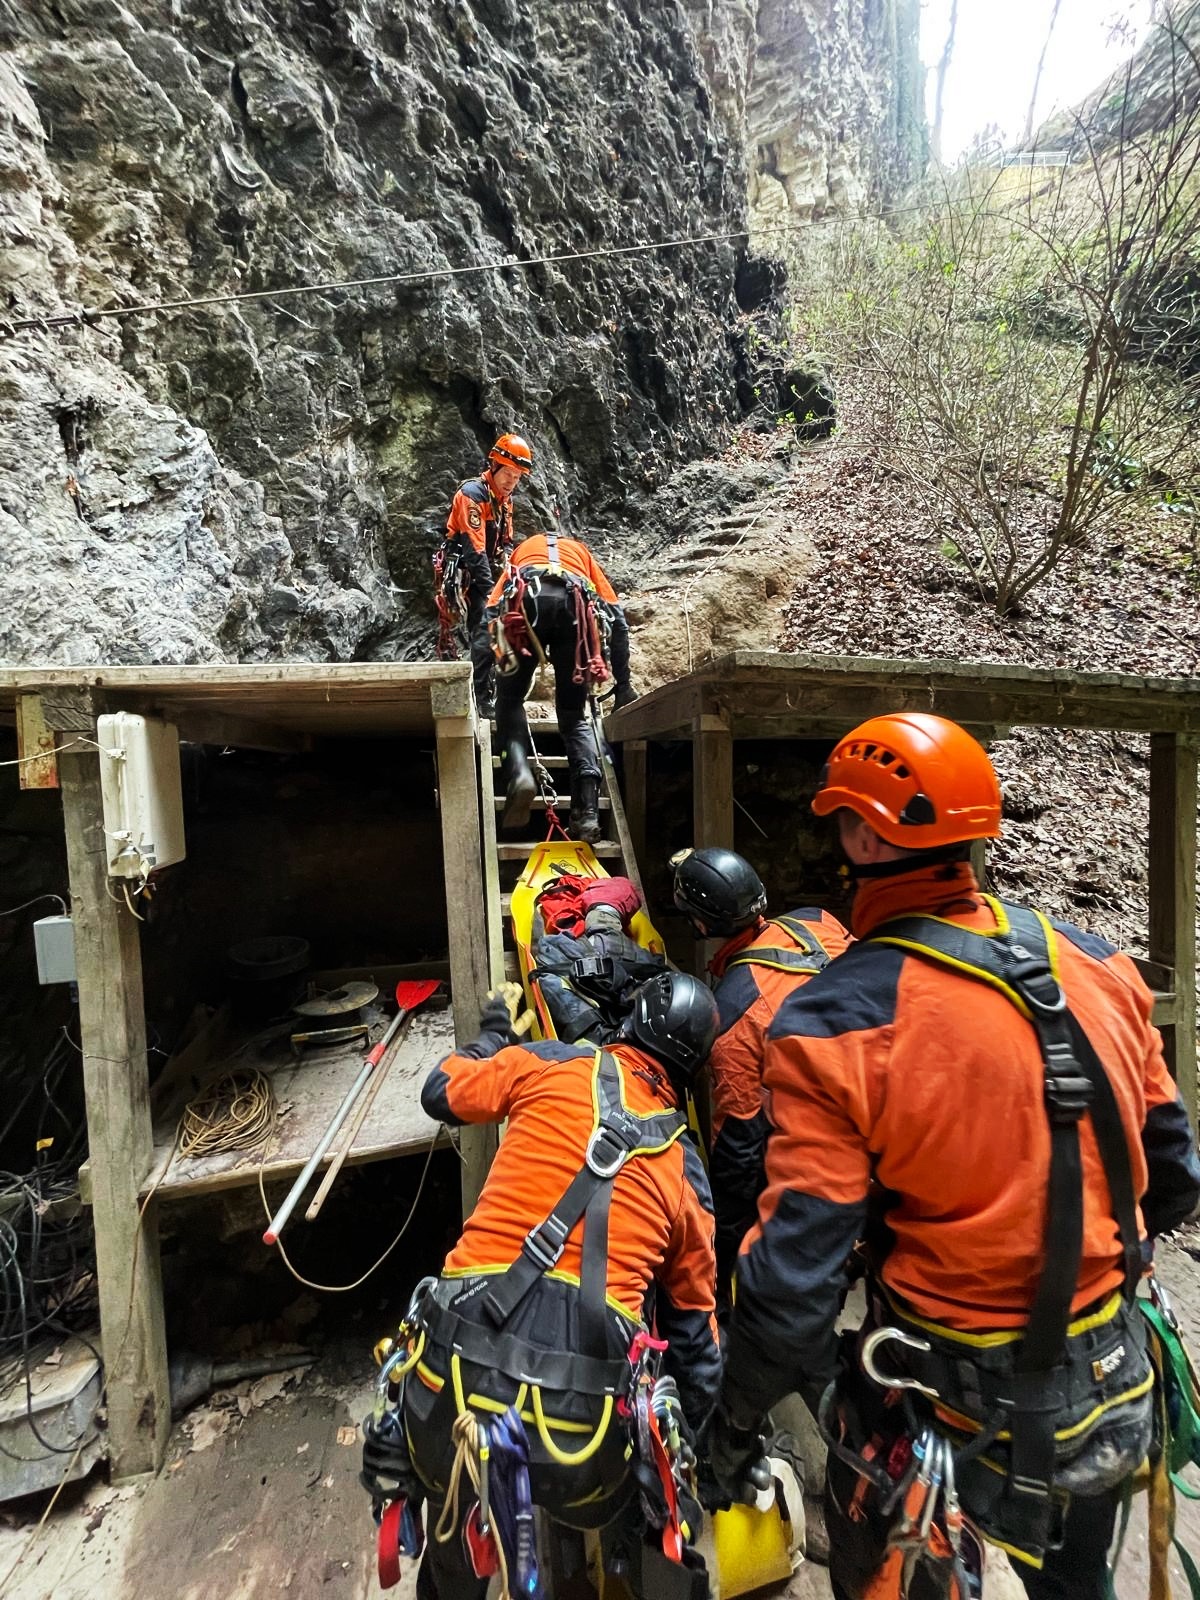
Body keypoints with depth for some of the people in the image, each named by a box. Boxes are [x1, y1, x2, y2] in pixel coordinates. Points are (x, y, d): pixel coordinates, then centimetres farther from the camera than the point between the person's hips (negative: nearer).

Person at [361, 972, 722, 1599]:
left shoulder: (552, 1065, -2)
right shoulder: (686, 1169, 9)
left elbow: (442, 1092, 13)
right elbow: (695, 1329, 19)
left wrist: (492, 1035, 32)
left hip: (456, 1387, 0)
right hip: (582, 1432, 1)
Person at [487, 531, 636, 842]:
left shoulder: (522, 552, 41)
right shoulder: (582, 554, 39)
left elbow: (491, 613, 25)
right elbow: (618, 621, 24)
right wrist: (623, 685, 24)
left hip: (528, 599, 0)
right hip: (575, 603, 1)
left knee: (510, 699, 16)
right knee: (574, 717, 9)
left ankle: (518, 773, -11)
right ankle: (587, 812, -5)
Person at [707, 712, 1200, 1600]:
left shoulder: (833, 1027, -29)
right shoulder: (1099, 967, -12)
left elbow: (794, 1280, -22)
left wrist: (734, 1425, -3)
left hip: (952, 1401, -4)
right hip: (1110, 1389, 5)